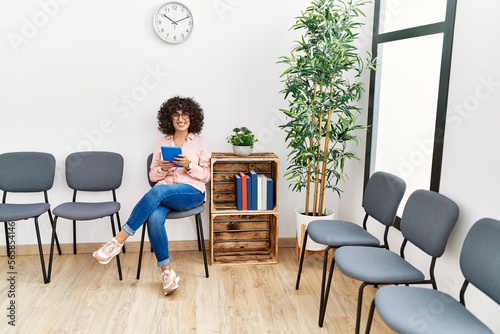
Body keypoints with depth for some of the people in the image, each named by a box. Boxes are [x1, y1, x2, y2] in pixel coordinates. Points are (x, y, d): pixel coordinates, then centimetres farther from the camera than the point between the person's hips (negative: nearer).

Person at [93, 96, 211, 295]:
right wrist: (162, 168, -9)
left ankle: (118, 241, -30)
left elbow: (205, 176, 4)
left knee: (158, 191, -35)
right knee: (154, 218, -33)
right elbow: (152, 176, 13)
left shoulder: (201, 143, 6)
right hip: (163, 193, 3)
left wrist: (189, 165, -13)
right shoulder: (162, 143, 13)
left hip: (192, 193, -2)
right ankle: (167, 272, -25)